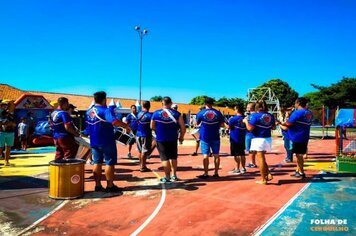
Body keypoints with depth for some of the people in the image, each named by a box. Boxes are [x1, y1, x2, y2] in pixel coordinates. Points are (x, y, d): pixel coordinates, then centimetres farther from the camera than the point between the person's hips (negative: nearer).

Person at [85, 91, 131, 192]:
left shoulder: (89, 111, 9)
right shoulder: (105, 110, -16)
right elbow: (114, 121, -33)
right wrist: (126, 126, -21)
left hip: (94, 142, 7)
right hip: (106, 142, -7)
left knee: (97, 163, 11)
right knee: (109, 163, 2)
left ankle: (98, 185, 15)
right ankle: (110, 186, 7)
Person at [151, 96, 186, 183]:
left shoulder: (156, 113, -3)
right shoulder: (176, 113, -3)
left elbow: (152, 127, 6)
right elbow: (183, 127, -3)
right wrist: (181, 137, 11)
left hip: (161, 139, -1)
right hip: (173, 139, 2)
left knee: (165, 158, 4)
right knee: (173, 157, 17)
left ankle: (167, 177, 6)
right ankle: (174, 175, 25)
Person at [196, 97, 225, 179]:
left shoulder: (201, 113, -4)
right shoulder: (218, 113, -2)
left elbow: (197, 123, 8)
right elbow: (222, 124, 1)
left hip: (205, 137, -1)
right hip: (215, 137, 1)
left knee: (205, 155, 3)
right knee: (216, 155, 10)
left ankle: (206, 173, 5)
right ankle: (216, 173, 14)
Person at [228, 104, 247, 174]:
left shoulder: (234, 119, -15)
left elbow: (229, 127, -10)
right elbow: (246, 128, 13)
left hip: (235, 139, -6)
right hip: (242, 139, 6)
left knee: (236, 155, -2)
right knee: (242, 154, 12)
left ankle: (237, 169, 1)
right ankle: (243, 168, 19)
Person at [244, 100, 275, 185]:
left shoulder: (255, 115, -12)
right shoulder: (270, 116, 6)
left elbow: (250, 128, -17)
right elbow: (273, 127, 16)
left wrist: (246, 121, -1)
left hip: (258, 139, -6)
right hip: (268, 139, 6)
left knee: (260, 159, 0)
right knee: (262, 158, 21)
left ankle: (263, 179, 6)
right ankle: (268, 174, 13)